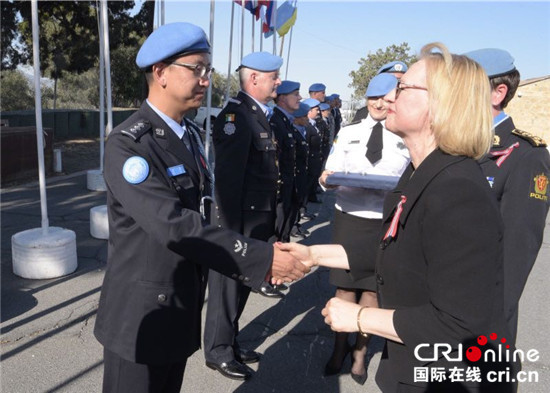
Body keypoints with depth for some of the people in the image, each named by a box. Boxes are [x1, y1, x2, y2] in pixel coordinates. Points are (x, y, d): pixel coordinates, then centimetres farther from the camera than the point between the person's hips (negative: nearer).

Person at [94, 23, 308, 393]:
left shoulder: (190, 133, 7)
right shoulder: (128, 144, -20)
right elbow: (172, 224, -29)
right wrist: (260, 257, -28)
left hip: (183, 306, 7)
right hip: (143, 312, -7)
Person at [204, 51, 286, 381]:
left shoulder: (260, 114, 11)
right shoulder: (236, 116, -18)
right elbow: (228, 179, -22)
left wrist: (269, 222, 13)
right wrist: (232, 232, -20)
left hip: (259, 221, 9)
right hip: (242, 223, -9)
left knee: (242, 283, 20)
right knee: (229, 285, 7)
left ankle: (230, 341, 37)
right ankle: (218, 351, 26)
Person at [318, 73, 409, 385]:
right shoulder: (349, 133, 7)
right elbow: (332, 173, 3)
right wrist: (327, 179, -19)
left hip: (387, 223, -1)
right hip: (349, 217, 1)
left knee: (372, 289, 11)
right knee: (345, 286, 10)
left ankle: (360, 351, 30)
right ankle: (340, 347, 30)